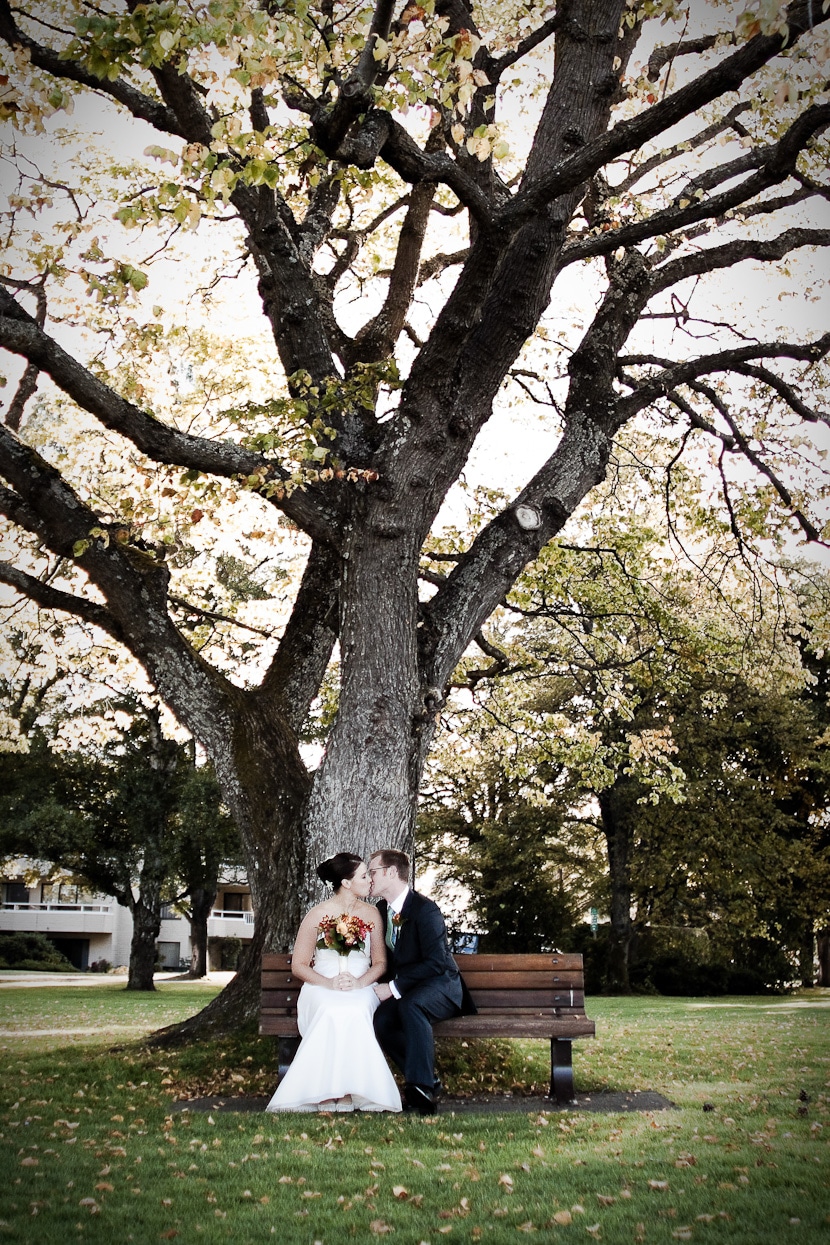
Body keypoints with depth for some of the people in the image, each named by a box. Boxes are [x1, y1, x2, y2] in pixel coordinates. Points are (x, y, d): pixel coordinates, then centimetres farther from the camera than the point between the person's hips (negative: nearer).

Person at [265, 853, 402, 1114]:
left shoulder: (371, 914, 9)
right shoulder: (317, 915, 1)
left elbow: (380, 962, 11)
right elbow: (298, 965, 2)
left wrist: (359, 982, -11)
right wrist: (328, 983, -16)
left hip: (361, 989, 1)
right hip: (320, 988, -1)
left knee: (356, 1013, -36)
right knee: (331, 1014, -37)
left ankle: (350, 1093, -33)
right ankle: (324, 1095, -33)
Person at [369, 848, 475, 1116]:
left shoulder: (425, 908, -15)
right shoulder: (381, 910, 9)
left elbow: (436, 962, -21)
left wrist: (394, 987, -22)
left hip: (439, 985, -6)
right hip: (403, 990, 6)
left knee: (410, 1005, -38)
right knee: (380, 1021, -25)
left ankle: (421, 1086, -34)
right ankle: (426, 1080, -9)